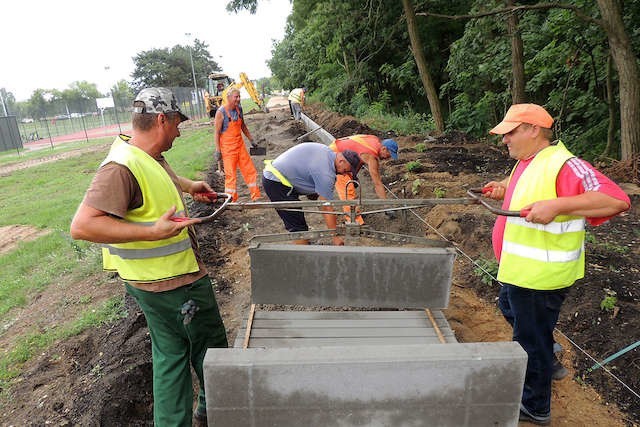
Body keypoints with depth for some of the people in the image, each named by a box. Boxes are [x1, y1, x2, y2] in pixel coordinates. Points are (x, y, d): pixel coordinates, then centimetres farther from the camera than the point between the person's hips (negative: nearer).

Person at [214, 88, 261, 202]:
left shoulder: (239, 109, 5)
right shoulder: (221, 112, -14)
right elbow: (217, 132, -13)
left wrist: (251, 140, 19)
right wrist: (217, 150, -16)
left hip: (240, 144, 7)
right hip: (227, 147, -6)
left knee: (250, 170, 9)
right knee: (230, 174, -1)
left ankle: (256, 196, 20)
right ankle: (231, 201, 11)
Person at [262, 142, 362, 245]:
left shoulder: (326, 150, 6)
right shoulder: (326, 174, -23)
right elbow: (327, 208, -20)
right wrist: (335, 237, -14)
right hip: (276, 183, -11)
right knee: (298, 228, -10)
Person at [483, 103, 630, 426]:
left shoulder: (562, 164, -23)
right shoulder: (527, 162, 6)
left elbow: (616, 200, -30)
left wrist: (557, 205, -39)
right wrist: (506, 190, 9)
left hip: (540, 276, -10)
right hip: (518, 269, 10)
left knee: (532, 339, 7)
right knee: (510, 309, 31)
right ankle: (546, 358, 53)